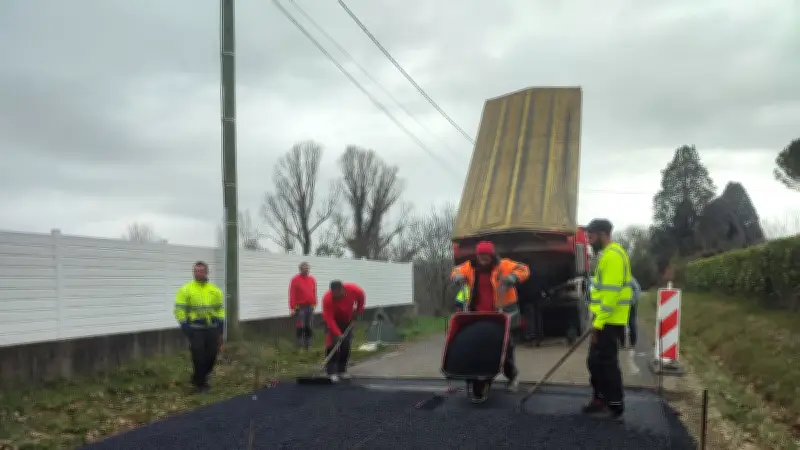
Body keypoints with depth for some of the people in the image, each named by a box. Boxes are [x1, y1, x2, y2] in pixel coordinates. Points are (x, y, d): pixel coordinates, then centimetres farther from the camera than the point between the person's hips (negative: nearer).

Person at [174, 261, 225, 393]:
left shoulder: (215, 290, 8)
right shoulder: (186, 290, -5)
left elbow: (220, 310, 12)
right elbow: (180, 311, -5)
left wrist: (220, 330, 8)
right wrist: (185, 329, -11)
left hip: (212, 328, 4)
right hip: (195, 329, -4)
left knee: (211, 356, 6)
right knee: (199, 357, -1)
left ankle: (199, 378, 29)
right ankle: (199, 383, 16)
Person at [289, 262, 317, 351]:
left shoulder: (312, 280, 9)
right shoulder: (295, 280, -6)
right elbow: (292, 294, -9)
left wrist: (314, 304, 12)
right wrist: (292, 308, -12)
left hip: (310, 307, 5)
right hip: (300, 307, -4)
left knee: (308, 327, 9)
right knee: (300, 327, -6)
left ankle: (308, 345, 17)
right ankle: (300, 345, 0)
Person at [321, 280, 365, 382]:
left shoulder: (353, 289, -28)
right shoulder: (327, 299, -36)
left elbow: (362, 296, -4)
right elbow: (329, 319, -36)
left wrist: (358, 310, -8)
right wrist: (338, 334, -43)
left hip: (347, 320, 4)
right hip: (333, 321, -4)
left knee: (346, 346, 3)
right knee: (332, 344, -17)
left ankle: (342, 370, 13)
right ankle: (331, 372, -16)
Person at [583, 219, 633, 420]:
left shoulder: (613, 255, -17)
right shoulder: (606, 254, 16)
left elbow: (612, 292, -22)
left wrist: (599, 322, -21)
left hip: (609, 322, -10)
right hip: (604, 320, 10)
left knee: (607, 363, -3)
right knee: (595, 361, 16)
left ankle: (615, 406, 6)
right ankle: (600, 398, 26)